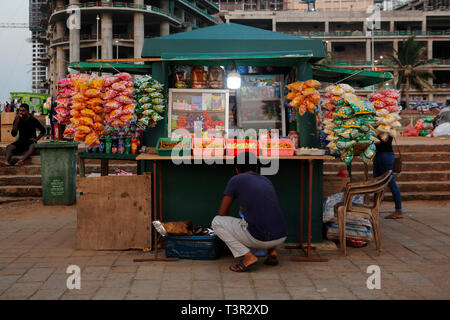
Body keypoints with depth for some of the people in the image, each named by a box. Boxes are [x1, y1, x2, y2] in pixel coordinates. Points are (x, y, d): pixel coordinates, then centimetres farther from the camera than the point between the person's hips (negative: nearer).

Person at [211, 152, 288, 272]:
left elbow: (222, 213, 10)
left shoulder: (236, 180, 3)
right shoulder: (267, 181, 18)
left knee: (216, 222, 8)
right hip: (282, 237, 6)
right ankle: (272, 251, 16)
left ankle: (247, 256, -3)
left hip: (259, 239, -6)